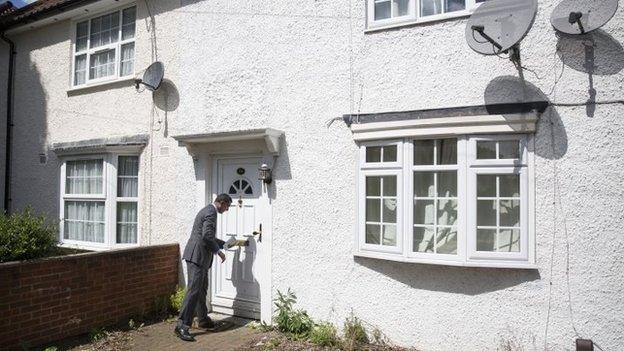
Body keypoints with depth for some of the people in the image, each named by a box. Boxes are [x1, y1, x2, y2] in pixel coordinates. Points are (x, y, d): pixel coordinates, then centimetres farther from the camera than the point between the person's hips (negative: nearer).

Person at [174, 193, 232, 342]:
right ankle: (182, 325, -10)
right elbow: (206, 236, -23)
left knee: (202, 289, 17)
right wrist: (218, 251, -12)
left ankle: (203, 319, 27)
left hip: (198, 257, 11)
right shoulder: (211, 213, -13)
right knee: (194, 289, -11)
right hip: (197, 256, -11)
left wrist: (226, 244, 29)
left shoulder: (207, 210, 20)